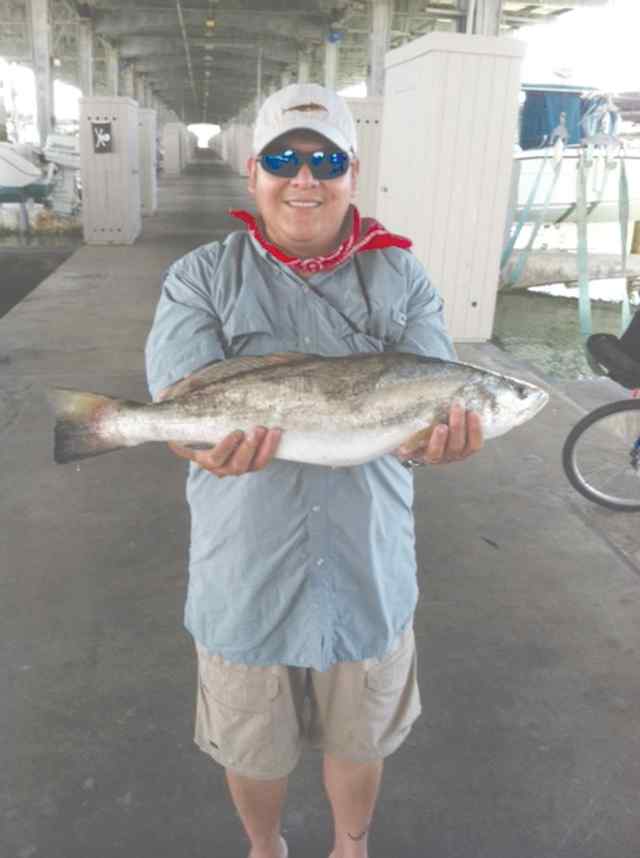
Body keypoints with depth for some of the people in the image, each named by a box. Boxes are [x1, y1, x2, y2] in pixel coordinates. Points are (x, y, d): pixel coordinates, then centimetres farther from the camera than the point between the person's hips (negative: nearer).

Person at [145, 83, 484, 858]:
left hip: (369, 575, 1)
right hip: (245, 580, 0)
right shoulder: (200, 279, -4)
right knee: (252, 751, 22)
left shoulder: (400, 279, -1)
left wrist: (442, 435, -37)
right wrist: (216, 444, -40)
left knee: (358, 742, 24)